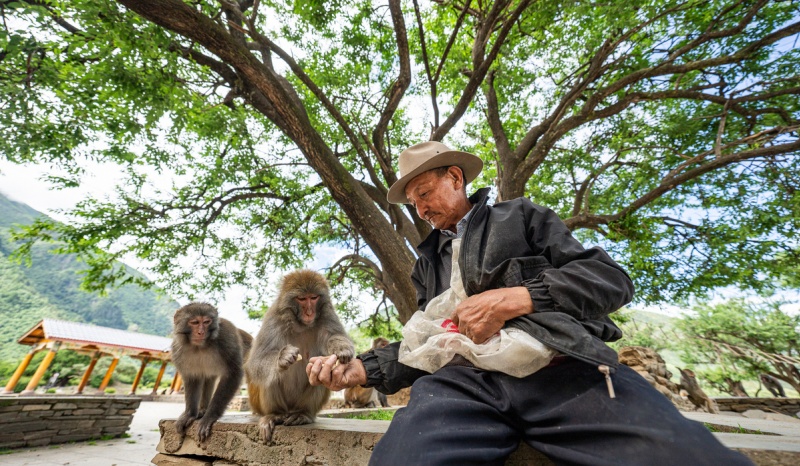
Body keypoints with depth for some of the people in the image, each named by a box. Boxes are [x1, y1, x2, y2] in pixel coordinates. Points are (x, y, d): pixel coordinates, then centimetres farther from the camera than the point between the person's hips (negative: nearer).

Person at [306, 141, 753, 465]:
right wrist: (359, 369, 10)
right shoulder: (427, 261, 25)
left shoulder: (521, 216, 16)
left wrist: (515, 299, -10)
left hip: (566, 368, -1)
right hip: (465, 381, 2)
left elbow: (612, 279, 6)